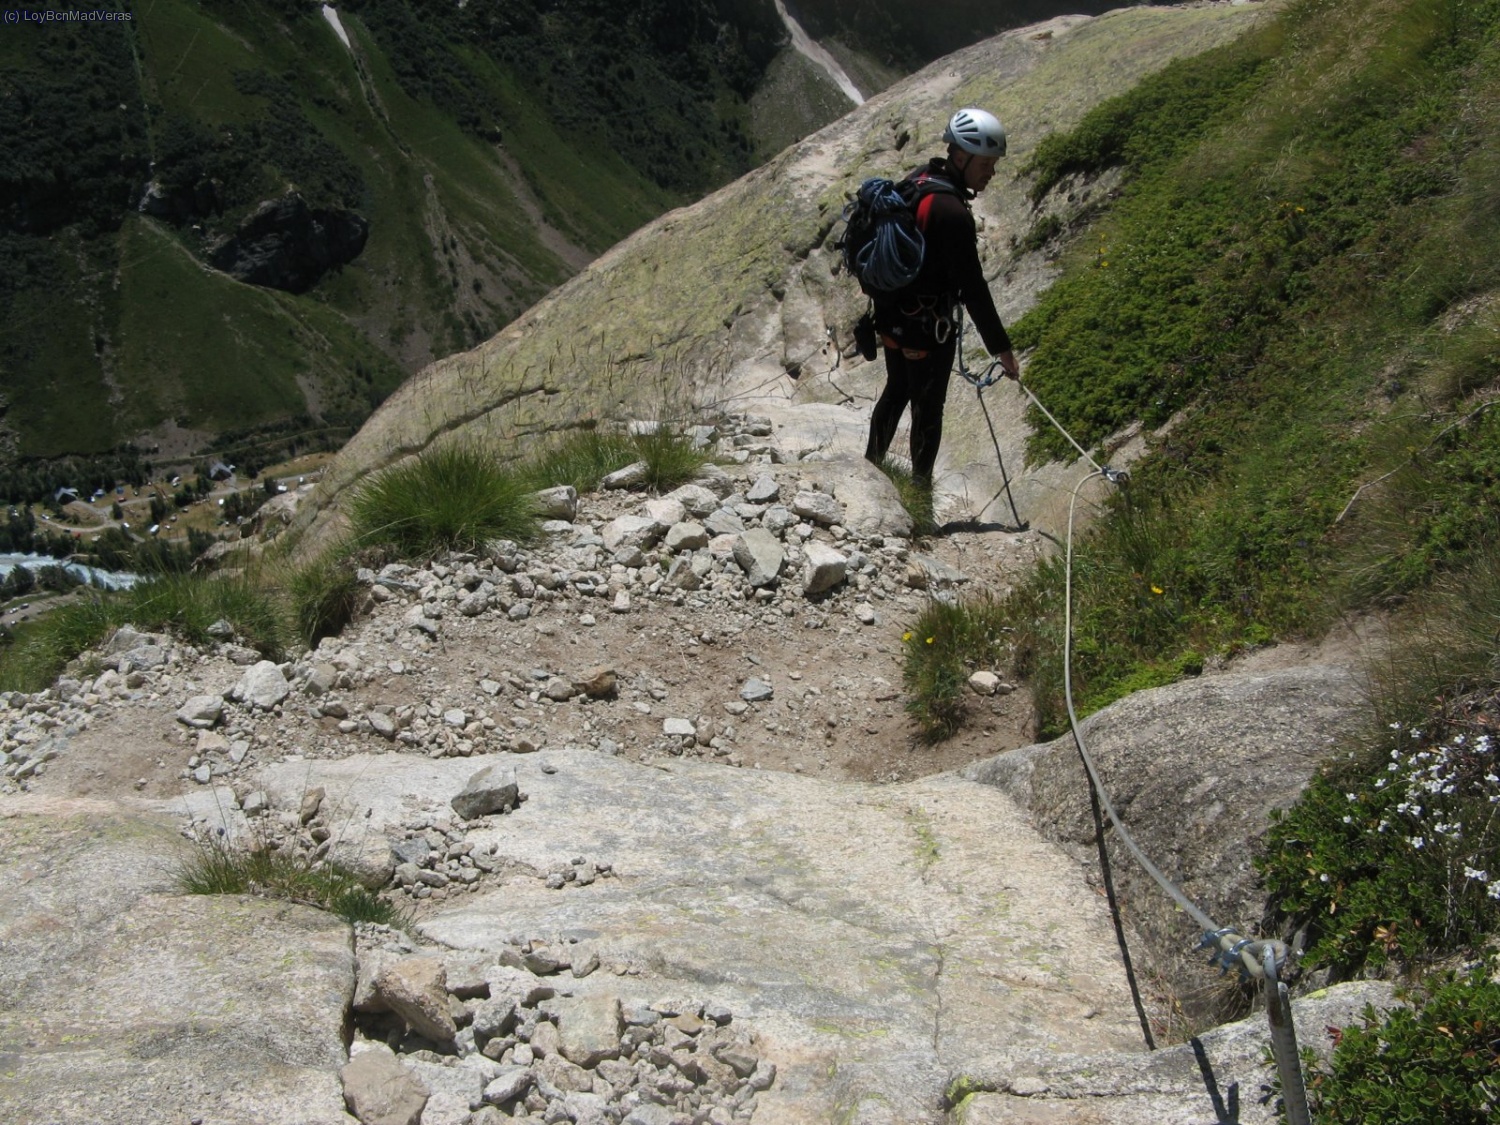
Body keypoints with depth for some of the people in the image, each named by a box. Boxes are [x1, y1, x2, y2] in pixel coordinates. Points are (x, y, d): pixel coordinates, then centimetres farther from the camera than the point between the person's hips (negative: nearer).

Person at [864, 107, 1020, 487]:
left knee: (896, 390, 28)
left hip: (892, 316, 9)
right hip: (928, 327, -9)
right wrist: (1001, 348, -23)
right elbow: (973, 288, -29)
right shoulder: (951, 213, -30)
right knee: (927, 408, 12)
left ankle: (873, 461, 46)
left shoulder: (918, 179, -2)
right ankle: (920, 483, 29)